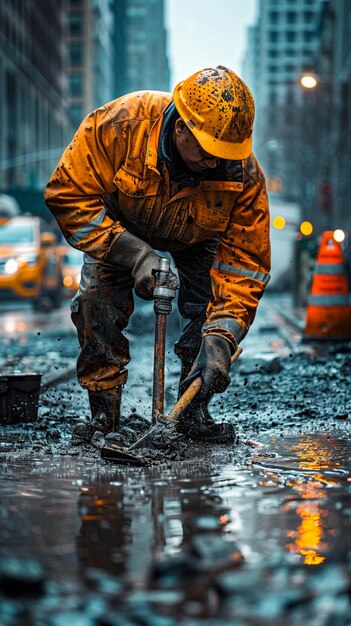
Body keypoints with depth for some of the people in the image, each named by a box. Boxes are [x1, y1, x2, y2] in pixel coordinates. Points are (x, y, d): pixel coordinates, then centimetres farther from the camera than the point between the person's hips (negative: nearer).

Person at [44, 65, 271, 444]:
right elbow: (68, 193, -33)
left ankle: (194, 412, 0)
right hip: (116, 226, 0)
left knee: (210, 308, -18)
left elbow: (244, 263, -31)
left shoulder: (244, 176, -35)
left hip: (195, 239, 1)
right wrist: (133, 253, -40)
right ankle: (103, 410, -1)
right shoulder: (119, 124, -40)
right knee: (97, 302, -17)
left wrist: (220, 338, -43)